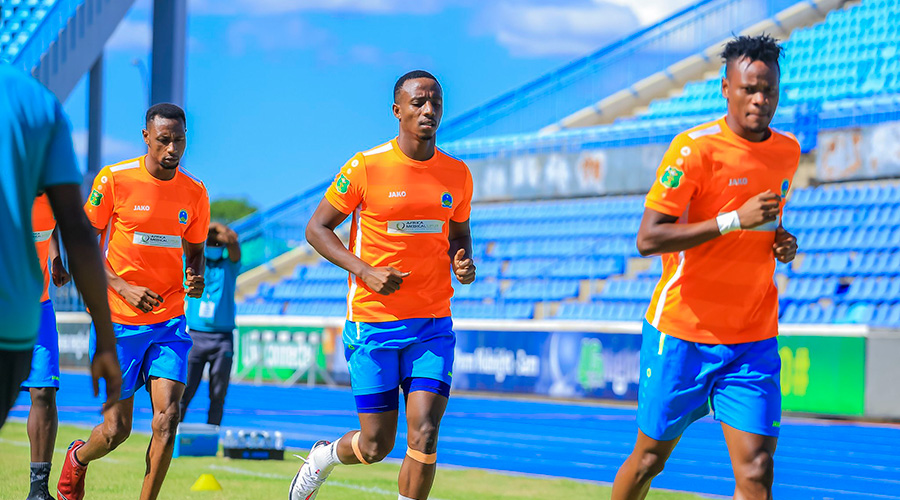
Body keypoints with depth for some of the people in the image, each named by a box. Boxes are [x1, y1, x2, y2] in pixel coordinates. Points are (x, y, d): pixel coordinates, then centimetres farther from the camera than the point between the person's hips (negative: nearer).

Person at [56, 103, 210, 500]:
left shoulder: (194, 192, 4)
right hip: (119, 321, -3)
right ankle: (77, 459, 36)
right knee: (117, 429, 2)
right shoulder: (114, 180, -8)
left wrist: (195, 279, -6)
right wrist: (124, 289, -16)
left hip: (170, 322, 3)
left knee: (167, 417, -14)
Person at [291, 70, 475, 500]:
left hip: (432, 327, 3)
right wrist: (365, 271, -15)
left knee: (424, 436, -13)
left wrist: (463, 263, -3)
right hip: (373, 324, -3)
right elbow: (317, 228, -2)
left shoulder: (457, 174, 4)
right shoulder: (366, 167, -8)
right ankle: (325, 455, 38)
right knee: (375, 447, 3)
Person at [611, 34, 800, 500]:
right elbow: (647, 239, -19)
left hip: (754, 340, 4)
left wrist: (782, 242, 3)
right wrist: (735, 220, -24)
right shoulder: (694, 147, -13)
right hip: (682, 333, -4)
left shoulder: (787, 151, 7)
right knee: (650, 458, 10)